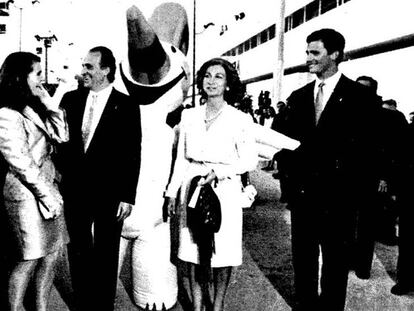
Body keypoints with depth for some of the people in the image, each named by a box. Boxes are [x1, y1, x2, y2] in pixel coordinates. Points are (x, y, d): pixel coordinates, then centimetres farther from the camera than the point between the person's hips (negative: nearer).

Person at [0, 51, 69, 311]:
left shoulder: (36, 108, 10)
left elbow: (62, 136, 6)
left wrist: (48, 102, 1)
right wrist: (47, 195, -13)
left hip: (48, 188, 8)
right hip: (26, 195, -8)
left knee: (52, 253, 13)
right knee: (28, 260, 4)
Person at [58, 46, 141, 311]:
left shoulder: (126, 106, -5)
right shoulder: (71, 99, 6)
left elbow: (133, 155, -5)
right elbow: (61, 141, 8)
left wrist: (128, 197, -8)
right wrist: (60, 180, 0)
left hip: (109, 194, -3)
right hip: (74, 191, 3)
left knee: (106, 257, 10)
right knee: (78, 254, 14)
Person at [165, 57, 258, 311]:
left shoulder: (240, 119, -4)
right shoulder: (189, 116, 7)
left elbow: (250, 160, -3)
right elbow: (181, 158, 11)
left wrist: (218, 171, -14)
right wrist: (173, 191, 9)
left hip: (224, 190, -3)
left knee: (223, 252, 5)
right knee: (192, 252, 8)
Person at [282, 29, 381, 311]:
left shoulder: (360, 97, -4)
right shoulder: (298, 97, 10)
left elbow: (368, 149, -6)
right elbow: (290, 140, 12)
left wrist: (361, 193, -10)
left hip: (338, 195, -4)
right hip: (302, 193, 5)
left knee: (335, 261, 9)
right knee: (303, 258, 14)